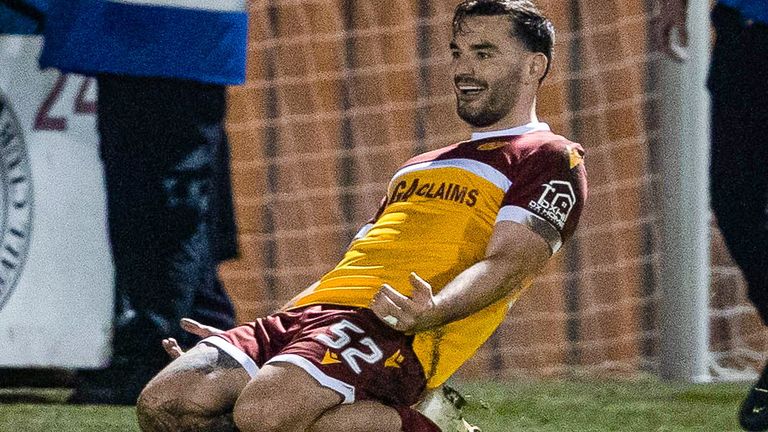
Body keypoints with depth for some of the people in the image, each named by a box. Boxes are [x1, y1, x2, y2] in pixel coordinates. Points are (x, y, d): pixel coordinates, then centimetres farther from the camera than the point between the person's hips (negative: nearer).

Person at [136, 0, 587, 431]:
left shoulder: (551, 159, 9)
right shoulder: (421, 167, 36)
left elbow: (508, 263, -8)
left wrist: (431, 312, -30)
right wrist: (239, 342, 26)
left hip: (388, 326, -8)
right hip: (306, 313, 8)